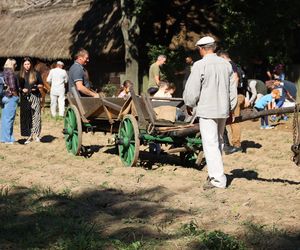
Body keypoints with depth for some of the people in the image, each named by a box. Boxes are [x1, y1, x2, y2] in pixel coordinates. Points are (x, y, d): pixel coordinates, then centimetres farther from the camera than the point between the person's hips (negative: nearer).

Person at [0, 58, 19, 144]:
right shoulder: (11, 73, -15)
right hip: (11, 97, -9)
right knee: (9, 118, -3)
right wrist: (15, 94, -8)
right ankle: (8, 139, 1)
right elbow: (12, 86, -23)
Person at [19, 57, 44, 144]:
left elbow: (41, 84, 10)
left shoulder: (36, 73, 5)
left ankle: (36, 134, -2)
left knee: (36, 116, -8)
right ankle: (30, 135, 8)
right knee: (26, 117, 1)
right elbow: (18, 86, 11)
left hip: (35, 97, -2)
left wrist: (37, 86, -10)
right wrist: (22, 89, -8)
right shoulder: (20, 75, 8)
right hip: (25, 98, 2)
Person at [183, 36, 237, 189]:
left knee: (210, 144, -4)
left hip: (207, 111, -7)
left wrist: (189, 104, 6)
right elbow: (233, 90, 12)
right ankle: (215, 172, 28)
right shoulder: (226, 64, 7)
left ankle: (218, 179, -6)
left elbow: (191, 90, -11)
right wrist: (230, 107, 21)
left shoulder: (200, 65, -12)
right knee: (218, 142, 18)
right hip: (223, 109, 7)